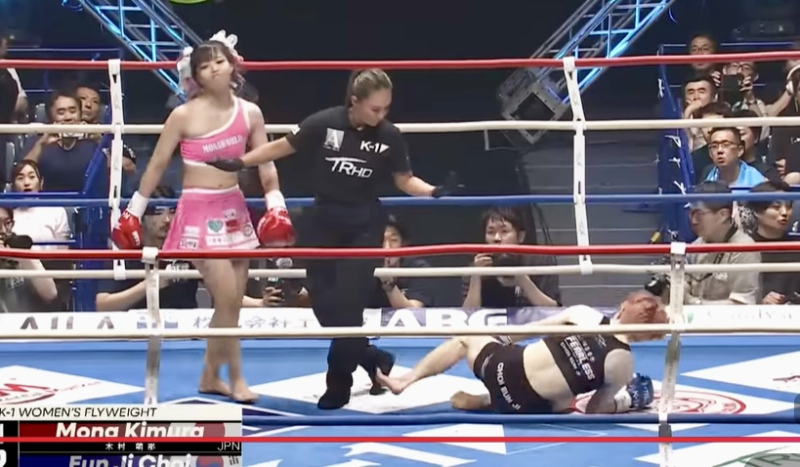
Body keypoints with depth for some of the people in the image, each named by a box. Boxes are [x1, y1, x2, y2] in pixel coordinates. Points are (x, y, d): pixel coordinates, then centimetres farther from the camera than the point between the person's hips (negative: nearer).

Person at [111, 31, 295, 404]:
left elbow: (266, 164, 3)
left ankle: (210, 377, 21)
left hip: (235, 210, 5)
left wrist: (276, 207, -9)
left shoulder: (250, 113, 2)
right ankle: (236, 379, 0)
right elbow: (157, 165, -4)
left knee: (232, 301, 7)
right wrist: (133, 213, -2)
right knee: (227, 298, -12)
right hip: (199, 211, -5)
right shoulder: (184, 116, -10)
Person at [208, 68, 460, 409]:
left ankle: (339, 383, 8)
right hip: (326, 224, 2)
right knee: (323, 303, 4)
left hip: (365, 227, -2)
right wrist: (240, 162, -6)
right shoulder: (324, 124, -13)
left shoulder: (389, 136, -11)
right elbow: (283, 147, -2)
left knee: (348, 304, -6)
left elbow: (405, 180, -2)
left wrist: (435, 192, -20)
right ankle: (372, 358, 24)